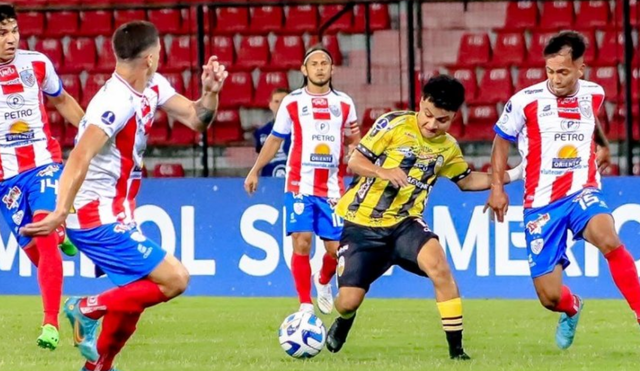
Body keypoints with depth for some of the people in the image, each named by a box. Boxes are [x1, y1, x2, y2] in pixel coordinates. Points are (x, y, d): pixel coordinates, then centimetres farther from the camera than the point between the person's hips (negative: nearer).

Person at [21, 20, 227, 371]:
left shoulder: (153, 87, 5)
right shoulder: (116, 102, -23)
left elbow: (197, 119, 10)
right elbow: (80, 158, -33)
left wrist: (210, 91, -10)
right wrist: (61, 212, -43)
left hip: (114, 217, 10)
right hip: (99, 220, -10)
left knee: (136, 292, 21)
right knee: (175, 280, -12)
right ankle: (88, 309, -5)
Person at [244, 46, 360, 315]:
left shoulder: (344, 104, 8)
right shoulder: (292, 103, 4)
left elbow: (354, 142, 14)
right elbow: (275, 139, 12)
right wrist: (255, 171, 10)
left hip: (332, 188, 2)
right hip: (300, 185, -2)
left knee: (336, 248, -1)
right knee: (302, 241, -13)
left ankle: (323, 282, 33)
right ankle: (305, 304, -6)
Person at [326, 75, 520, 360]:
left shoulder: (447, 147, 6)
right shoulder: (394, 124, -8)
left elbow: (466, 180, 23)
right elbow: (355, 162, -8)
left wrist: (508, 176, 10)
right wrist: (383, 172, -28)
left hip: (404, 223, 2)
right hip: (360, 223, -2)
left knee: (437, 263, -29)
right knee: (349, 301, -8)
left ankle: (456, 349, -23)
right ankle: (344, 321, 35)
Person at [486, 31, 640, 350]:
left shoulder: (594, 94, 1)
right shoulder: (526, 101, -9)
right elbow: (502, 139, 8)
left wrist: (602, 145, 40)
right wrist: (497, 186, 3)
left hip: (582, 193, 1)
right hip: (541, 202, -1)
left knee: (608, 239, -36)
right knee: (550, 296, -4)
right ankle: (572, 309, 36)